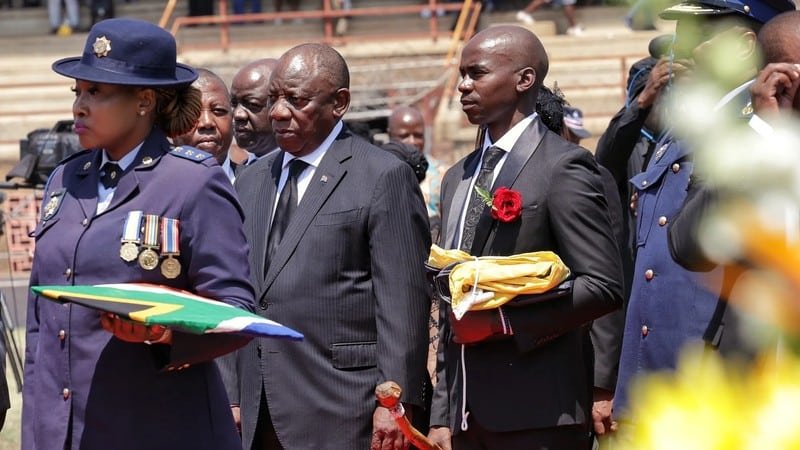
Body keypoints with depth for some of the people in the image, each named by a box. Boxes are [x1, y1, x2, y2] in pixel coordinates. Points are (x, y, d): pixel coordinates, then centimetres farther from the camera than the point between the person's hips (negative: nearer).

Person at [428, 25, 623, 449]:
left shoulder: (563, 167, -5)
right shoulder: (458, 178, 19)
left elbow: (604, 286, -12)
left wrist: (503, 319, -17)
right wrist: (441, 415, 15)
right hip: (467, 415, 7)